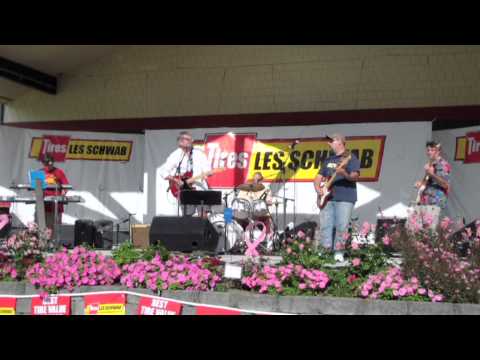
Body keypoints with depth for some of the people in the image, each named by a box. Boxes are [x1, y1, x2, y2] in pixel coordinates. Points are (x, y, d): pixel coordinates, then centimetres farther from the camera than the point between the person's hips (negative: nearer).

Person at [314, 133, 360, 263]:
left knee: (341, 227, -8)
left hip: (345, 199, -6)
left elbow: (355, 177, -13)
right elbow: (319, 177, 22)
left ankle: (339, 254, -2)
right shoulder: (328, 160, 19)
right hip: (328, 198, 6)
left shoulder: (351, 158, -1)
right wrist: (318, 188, 1)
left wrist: (344, 174, -33)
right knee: (325, 226, 1)